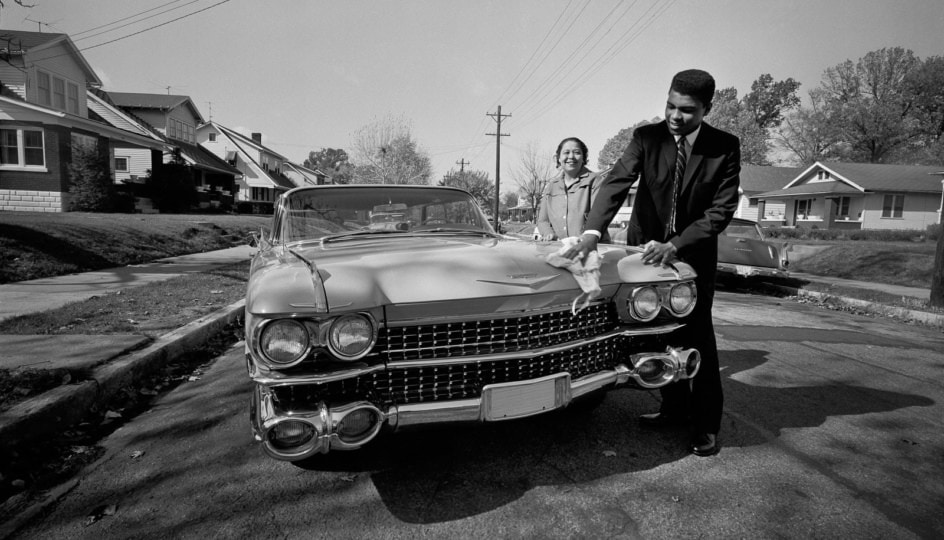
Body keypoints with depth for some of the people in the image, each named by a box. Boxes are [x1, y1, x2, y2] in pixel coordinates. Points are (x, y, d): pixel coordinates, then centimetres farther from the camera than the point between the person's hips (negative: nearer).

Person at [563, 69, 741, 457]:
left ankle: (706, 424, 12)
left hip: (694, 253, -1)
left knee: (698, 337, -2)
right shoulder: (646, 137, -8)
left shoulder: (725, 147, -9)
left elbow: (722, 209, -13)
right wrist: (593, 231, -36)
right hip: (647, 248, 2)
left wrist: (674, 245, -26)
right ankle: (674, 407, 24)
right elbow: (617, 182, -20)